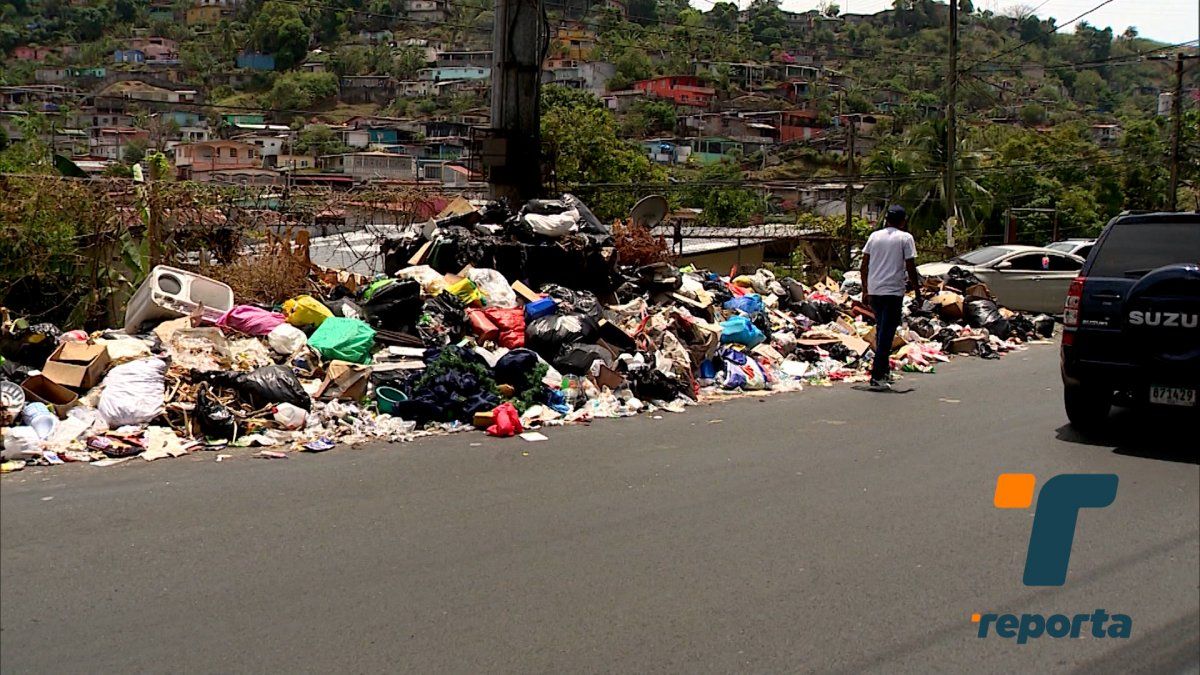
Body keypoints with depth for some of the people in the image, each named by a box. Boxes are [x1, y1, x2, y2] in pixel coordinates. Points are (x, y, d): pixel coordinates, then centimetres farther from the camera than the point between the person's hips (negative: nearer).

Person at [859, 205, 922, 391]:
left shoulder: (874, 236, 9)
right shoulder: (905, 238, -4)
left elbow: (864, 266, 9)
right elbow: (910, 268, -6)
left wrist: (865, 290, 17)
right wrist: (917, 291, 3)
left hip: (874, 291, 5)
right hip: (893, 291, -5)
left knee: (881, 330, 19)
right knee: (886, 333, -4)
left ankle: (885, 370, 28)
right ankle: (877, 377, -9)